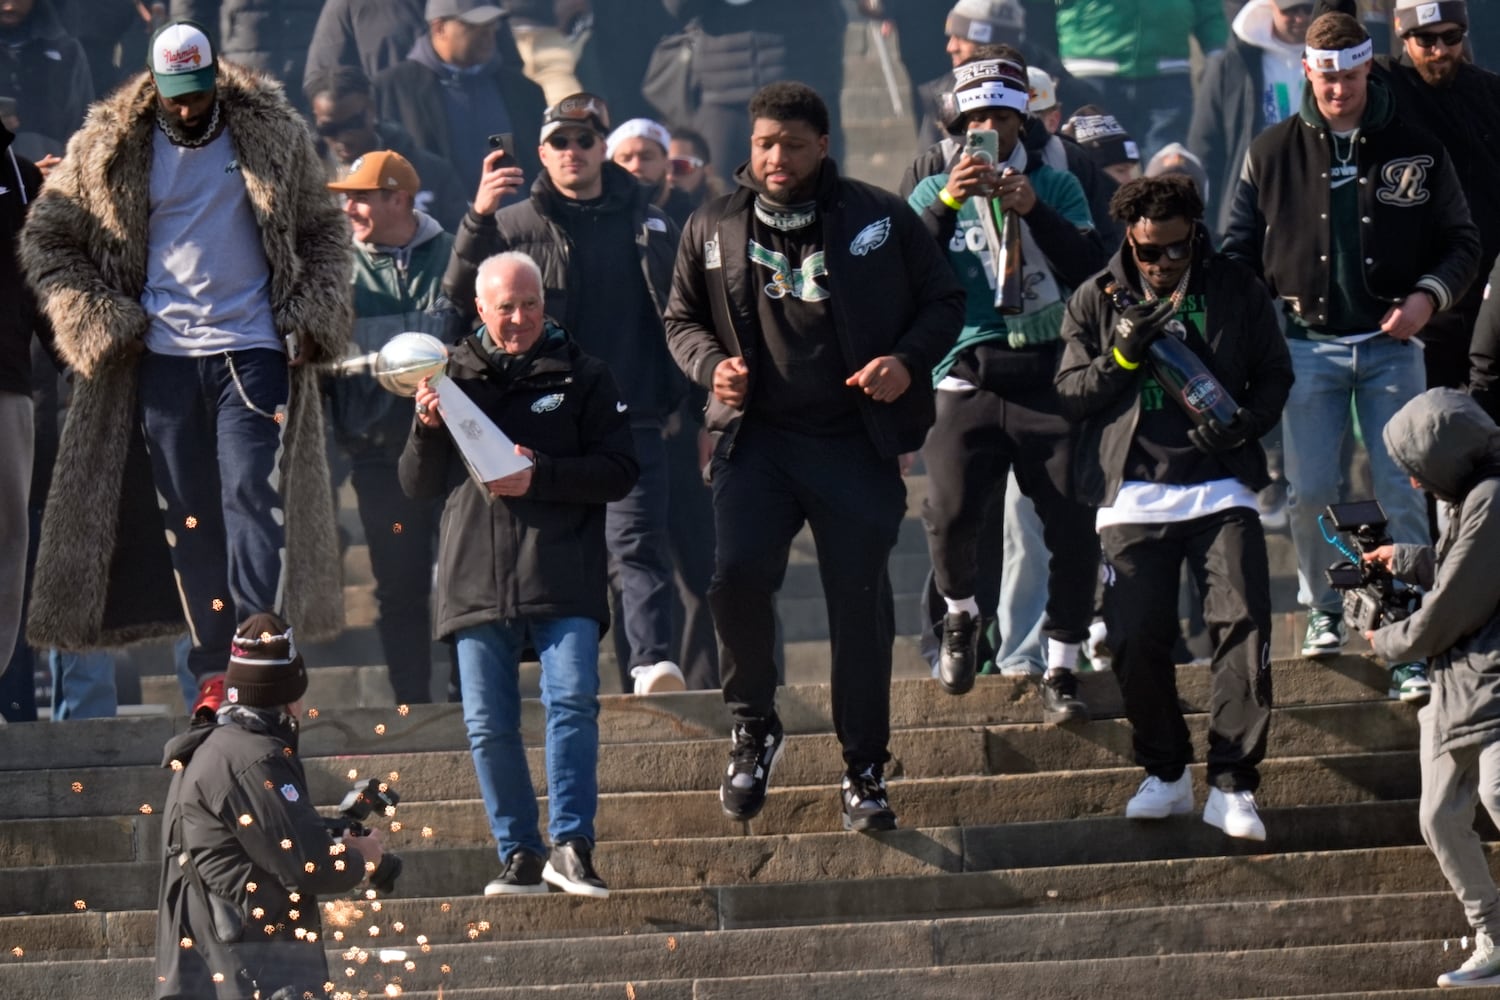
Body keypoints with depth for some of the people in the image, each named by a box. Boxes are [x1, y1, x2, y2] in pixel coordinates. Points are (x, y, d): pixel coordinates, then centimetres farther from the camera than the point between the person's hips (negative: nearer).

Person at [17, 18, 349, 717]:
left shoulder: (271, 136, 4)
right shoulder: (113, 149, 3)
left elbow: (323, 232, 13)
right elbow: (48, 240, 9)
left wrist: (312, 319, 0)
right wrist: (100, 321, -1)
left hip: (253, 350, -1)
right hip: (162, 353, 1)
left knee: (254, 496, -13)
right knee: (187, 516, 1)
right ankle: (214, 669, 5)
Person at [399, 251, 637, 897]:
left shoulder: (580, 378, 10)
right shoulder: (453, 377, 15)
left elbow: (619, 473, 2)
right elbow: (417, 487, 16)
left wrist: (540, 477, -12)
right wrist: (427, 430, -4)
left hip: (563, 577, -2)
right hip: (475, 579, 2)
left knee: (572, 701, -15)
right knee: (489, 724, 0)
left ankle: (571, 845, -14)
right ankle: (519, 854, 6)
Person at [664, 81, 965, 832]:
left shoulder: (881, 220, 1)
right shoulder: (713, 229, 7)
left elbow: (943, 301, 7)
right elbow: (682, 319, 18)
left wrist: (907, 361, -11)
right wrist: (711, 365, -4)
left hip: (858, 444, -1)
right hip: (757, 436, 1)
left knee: (860, 602, 2)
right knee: (738, 574, -19)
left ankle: (865, 771, 14)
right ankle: (752, 727, 4)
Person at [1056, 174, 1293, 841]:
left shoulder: (1236, 291, 7)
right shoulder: (1096, 301, 9)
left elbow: (1276, 374, 12)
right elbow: (1069, 395, 5)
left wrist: (1244, 423, -8)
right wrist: (1124, 355, -12)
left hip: (1221, 489, -1)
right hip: (1133, 495, 1)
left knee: (1243, 625, -14)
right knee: (1135, 640, -6)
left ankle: (1231, 786, -10)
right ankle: (1165, 774, 14)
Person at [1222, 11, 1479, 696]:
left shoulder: (1415, 151, 2)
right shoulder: (1274, 154, 4)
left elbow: (1461, 242, 7)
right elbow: (1240, 249, 10)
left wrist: (1429, 295, -11)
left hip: (1391, 344, -1)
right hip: (1307, 344, 1)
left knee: (1403, 492, -6)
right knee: (1309, 492, -1)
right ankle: (1322, 609, 22)